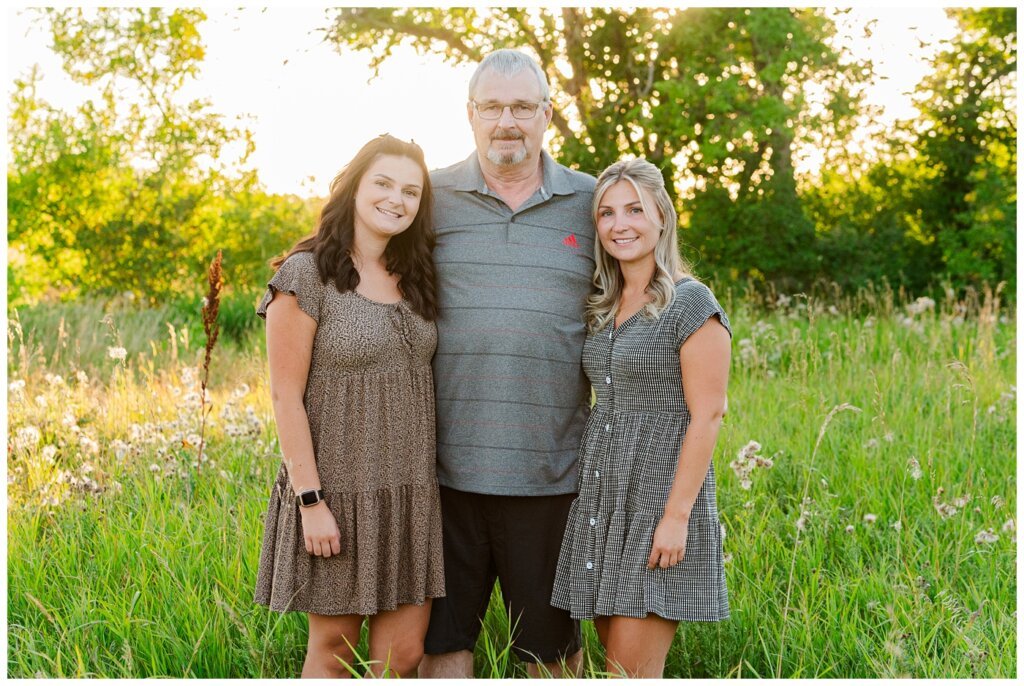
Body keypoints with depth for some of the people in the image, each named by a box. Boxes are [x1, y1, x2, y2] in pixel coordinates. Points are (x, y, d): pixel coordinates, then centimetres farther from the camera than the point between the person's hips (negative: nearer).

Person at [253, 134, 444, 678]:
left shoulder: (414, 280, 10)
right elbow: (286, 395, -11)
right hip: (337, 490, -5)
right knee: (333, 649, 8)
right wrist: (310, 500, -15)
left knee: (403, 654, 6)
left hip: (410, 494, 5)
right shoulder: (306, 275, -8)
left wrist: (428, 482, 7)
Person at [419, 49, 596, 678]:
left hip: (551, 467, 0)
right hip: (446, 464, 0)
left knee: (551, 643, 13)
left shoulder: (590, 203, 7)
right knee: (443, 637, 8)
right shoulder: (432, 197, 5)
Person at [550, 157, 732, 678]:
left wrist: (676, 515, -18)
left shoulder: (691, 304, -9)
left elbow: (706, 416, -13)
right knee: (613, 660, 10)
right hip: (602, 495, 7)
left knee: (631, 672, -6)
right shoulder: (603, 308, 12)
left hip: (662, 491, -7)